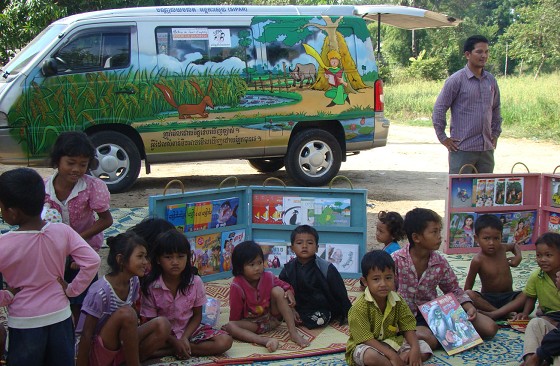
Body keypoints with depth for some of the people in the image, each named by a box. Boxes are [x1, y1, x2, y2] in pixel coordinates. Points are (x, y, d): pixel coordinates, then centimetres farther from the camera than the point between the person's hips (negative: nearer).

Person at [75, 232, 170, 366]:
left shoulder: (134, 282, -2)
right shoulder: (100, 291, -23)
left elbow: (130, 323, 7)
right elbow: (86, 336, -19)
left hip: (117, 347, 7)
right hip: (93, 353, -7)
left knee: (162, 325, -13)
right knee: (125, 312, -30)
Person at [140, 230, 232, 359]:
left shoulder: (195, 282, -9)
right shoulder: (151, 286, -14)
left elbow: (197, 316, 0)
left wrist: (185, 338, -17)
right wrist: (175, 342, -18)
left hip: (189, 330, 4)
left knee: (225, 341, -22)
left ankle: (169, 351, -18)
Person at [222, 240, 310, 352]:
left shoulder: (268, 277, -11)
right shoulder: (237, 286, -20)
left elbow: (285, 285, 3)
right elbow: (235, 312, -12)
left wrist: (289, 293, -17)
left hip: (272, 318, 2)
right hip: (251, 323, -2)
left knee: (278, 291, -21)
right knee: (229, 326, -30)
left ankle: (294, 333, -27)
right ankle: (265, 340, -47)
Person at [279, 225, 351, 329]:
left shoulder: (327, 268, -13)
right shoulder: (288, 269, -3)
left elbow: (341, 294, -8)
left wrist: (349, 315, -7)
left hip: (323, 309, -3)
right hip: (299, 308, 4)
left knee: (319, 320, -33)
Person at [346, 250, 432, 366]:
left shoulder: (397, 301, -3)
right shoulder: (359, 307, -20)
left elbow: (408, 327, -3)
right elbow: (366, 339, -23)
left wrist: (415, 348, -23)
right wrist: (392, 355, -29)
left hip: (392, 343, 6)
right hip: (367, 347, -6)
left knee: (424, 348, -9)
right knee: (370, 356, -40)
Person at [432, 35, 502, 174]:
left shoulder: (491, 80, 11)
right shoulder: (456, 80, -7)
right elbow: (439, 109, -7)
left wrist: (496, 134, 18)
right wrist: (443, 138, -7)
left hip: (486, 148, 6)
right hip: (462, 148, -6)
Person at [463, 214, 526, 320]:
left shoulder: (502, 248, 1)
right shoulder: (478, 260, -14)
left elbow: (514, 245, 26)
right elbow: (468, 286, -8)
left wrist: (518, 257, 7)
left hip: (508, 296, 4)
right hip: (487, 299, -4)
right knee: (468, 294, -34)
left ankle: (493, 314, -33)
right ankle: (506, 313, -32)